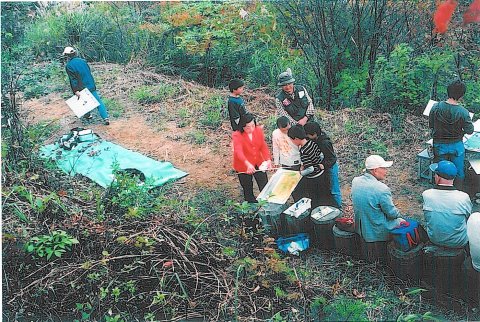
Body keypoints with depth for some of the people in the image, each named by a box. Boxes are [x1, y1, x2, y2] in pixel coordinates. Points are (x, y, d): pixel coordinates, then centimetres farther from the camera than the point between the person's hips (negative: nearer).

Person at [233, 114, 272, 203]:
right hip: (243, 167, -3)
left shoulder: (259, 130, -6)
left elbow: (263, 146, -4)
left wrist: (268, 159, -21)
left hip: (258, 164, 4)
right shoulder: (237, 135, -22)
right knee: (248, 191, 10)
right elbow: (238, 151, -36)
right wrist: (248, 164, -53)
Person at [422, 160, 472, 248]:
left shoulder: (426, 195, -22)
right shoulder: (464, 198, -26)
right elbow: (468, 216, -5)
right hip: (458, 243, -2)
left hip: (434, 240, 2)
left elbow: (426, 218, -3)